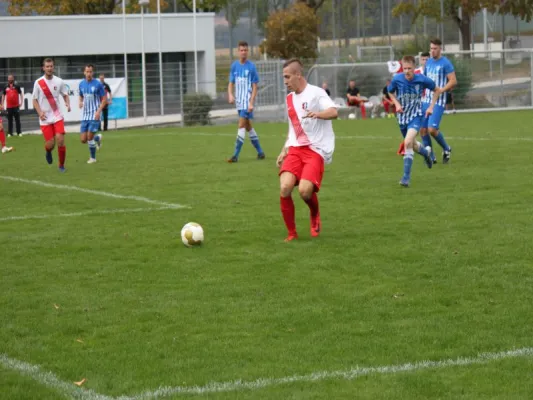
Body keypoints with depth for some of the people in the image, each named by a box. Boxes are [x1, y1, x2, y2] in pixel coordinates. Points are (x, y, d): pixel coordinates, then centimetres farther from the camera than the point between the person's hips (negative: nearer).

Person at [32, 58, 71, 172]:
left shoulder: (59, 81, 0)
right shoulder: (38, 83, -4)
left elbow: (65, 95, 10)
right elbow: (35, 100, 2)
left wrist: (68, 104, -12)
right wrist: (40, 112, -14)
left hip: (57, 116, 1)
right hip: (45, 118, -1)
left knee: (60, 140, -12)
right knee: (50, 144, -5)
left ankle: (61, 165, 4)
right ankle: (48, 152, 34)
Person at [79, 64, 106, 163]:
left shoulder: (98, 84, -7)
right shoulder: (81, 84, 7)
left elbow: (104, 99, -4)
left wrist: (98, 111, -16)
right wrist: (80, 102, -1)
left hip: (94, 115, -5)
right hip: (85, 115, 5)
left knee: (89, 137, -11)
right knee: (83, 140, 1)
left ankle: (93, 158, 9)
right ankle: (98, 138, 33)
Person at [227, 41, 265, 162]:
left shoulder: (251, 66, -6)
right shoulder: (234, 66, 8)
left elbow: (255, 87, -6)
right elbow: (231, 83, 12)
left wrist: (251, 103, -14)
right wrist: (230, 95, -8)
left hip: (247, 101, -6)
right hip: (239, 102, 6)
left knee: (242, 126, -12)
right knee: (248, 126, 13)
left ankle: (236, 155, -14)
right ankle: (260, 152, 24)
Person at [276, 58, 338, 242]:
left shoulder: (316, 93, -6)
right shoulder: (290, 98, 17)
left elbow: (333, 112, -23)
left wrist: (318, 114, -43)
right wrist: (284, 151, 20)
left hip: (315, 149, -6)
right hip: (295, 149, 6)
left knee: (305, 190, -23)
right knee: (285, 187, -17)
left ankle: (315, 216, 12)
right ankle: (292, 233, -3)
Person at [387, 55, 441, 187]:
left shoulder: (422, 80, -16)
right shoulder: (397, 79, -13)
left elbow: (437, 90, 4)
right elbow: (391, 92, 10)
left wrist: (431, 107, -3)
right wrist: (397, 104, -7)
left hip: (416, 116, -4)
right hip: (402, 117, 4)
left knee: (408, 142, -27)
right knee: (413, 145, 19)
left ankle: (406, 177, -22)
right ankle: (426, 152, 57)